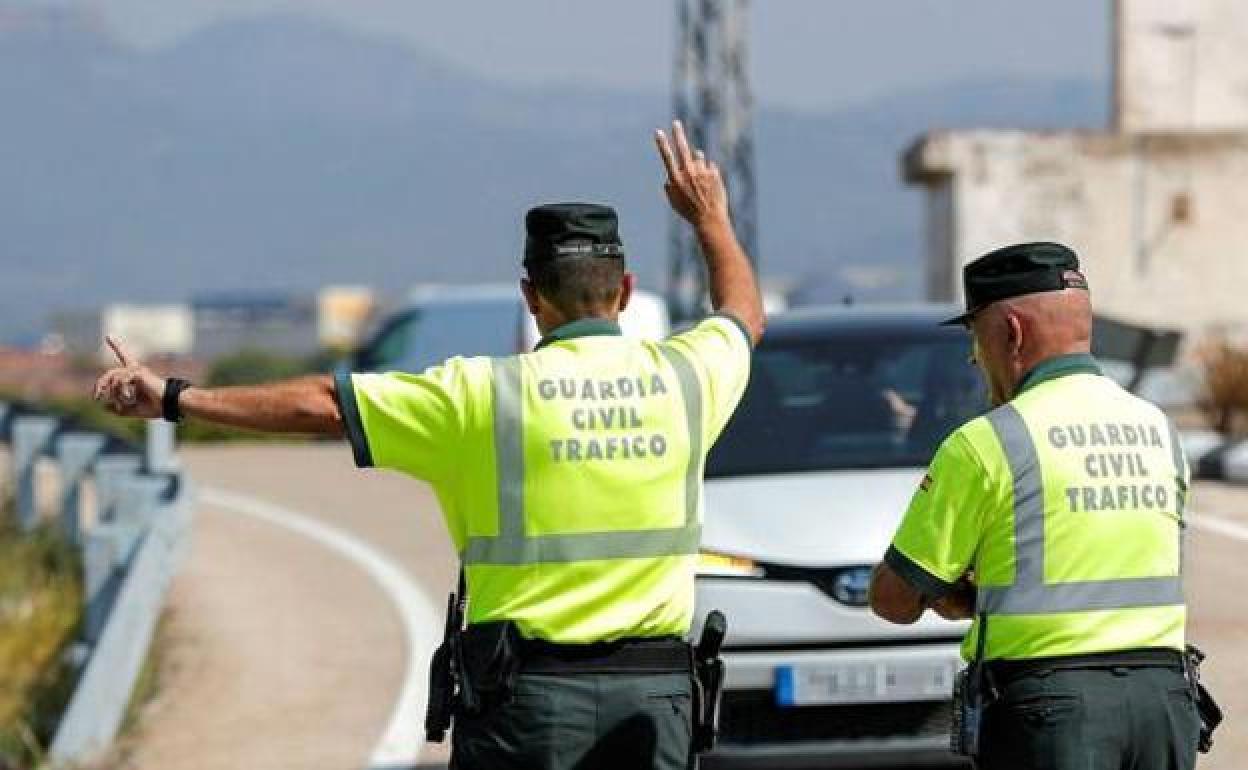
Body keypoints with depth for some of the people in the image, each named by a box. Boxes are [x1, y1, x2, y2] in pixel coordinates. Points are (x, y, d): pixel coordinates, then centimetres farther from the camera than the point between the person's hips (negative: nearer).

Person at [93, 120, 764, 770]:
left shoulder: (485, 394, -7)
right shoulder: (682, 377, 3)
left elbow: (320, 404, -4)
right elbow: (744, 313, 27)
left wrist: (175, 398, 3)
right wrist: (711, 218, 45)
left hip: (529, 689, -3)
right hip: (655, 691, 3)